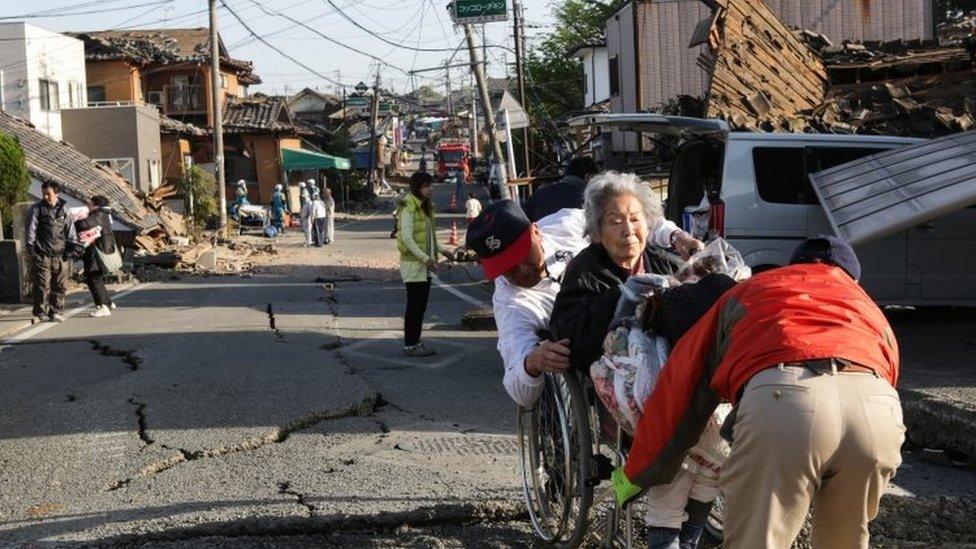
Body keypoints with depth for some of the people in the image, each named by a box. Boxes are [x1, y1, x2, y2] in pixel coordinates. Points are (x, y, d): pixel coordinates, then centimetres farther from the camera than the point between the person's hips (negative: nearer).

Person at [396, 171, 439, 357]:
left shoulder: (425, 206, 13)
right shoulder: (408, 208, -15)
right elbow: (407, 238, -21)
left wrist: (434, 255, 9)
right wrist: (425, 258, -24)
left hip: (425, 264, 9)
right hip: (413, 263, -9)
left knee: (421, 305, 12)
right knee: (415, 305, -4)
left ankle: (415, 342, 20)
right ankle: (409, 345, 3)